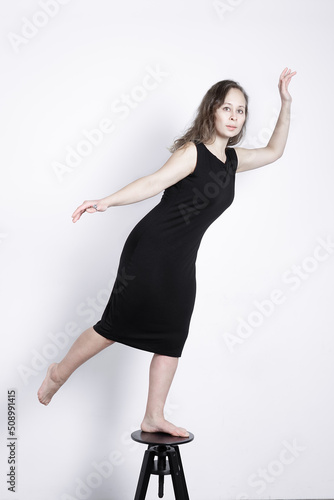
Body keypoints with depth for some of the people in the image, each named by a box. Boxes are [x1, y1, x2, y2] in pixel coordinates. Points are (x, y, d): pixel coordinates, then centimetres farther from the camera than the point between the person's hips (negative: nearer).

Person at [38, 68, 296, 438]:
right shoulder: (192, 152, -9)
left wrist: (286, 104, 20)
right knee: (117, 325, -1)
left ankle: (153, 418, 19)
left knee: (171, 339, 7)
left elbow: (274, 151, 26)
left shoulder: (233, 159, 13)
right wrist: (106, 201, -34)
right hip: (150, 247, -7)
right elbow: (154, 182, -21)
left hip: (182, 261, 7)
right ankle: (59, 372, 24)